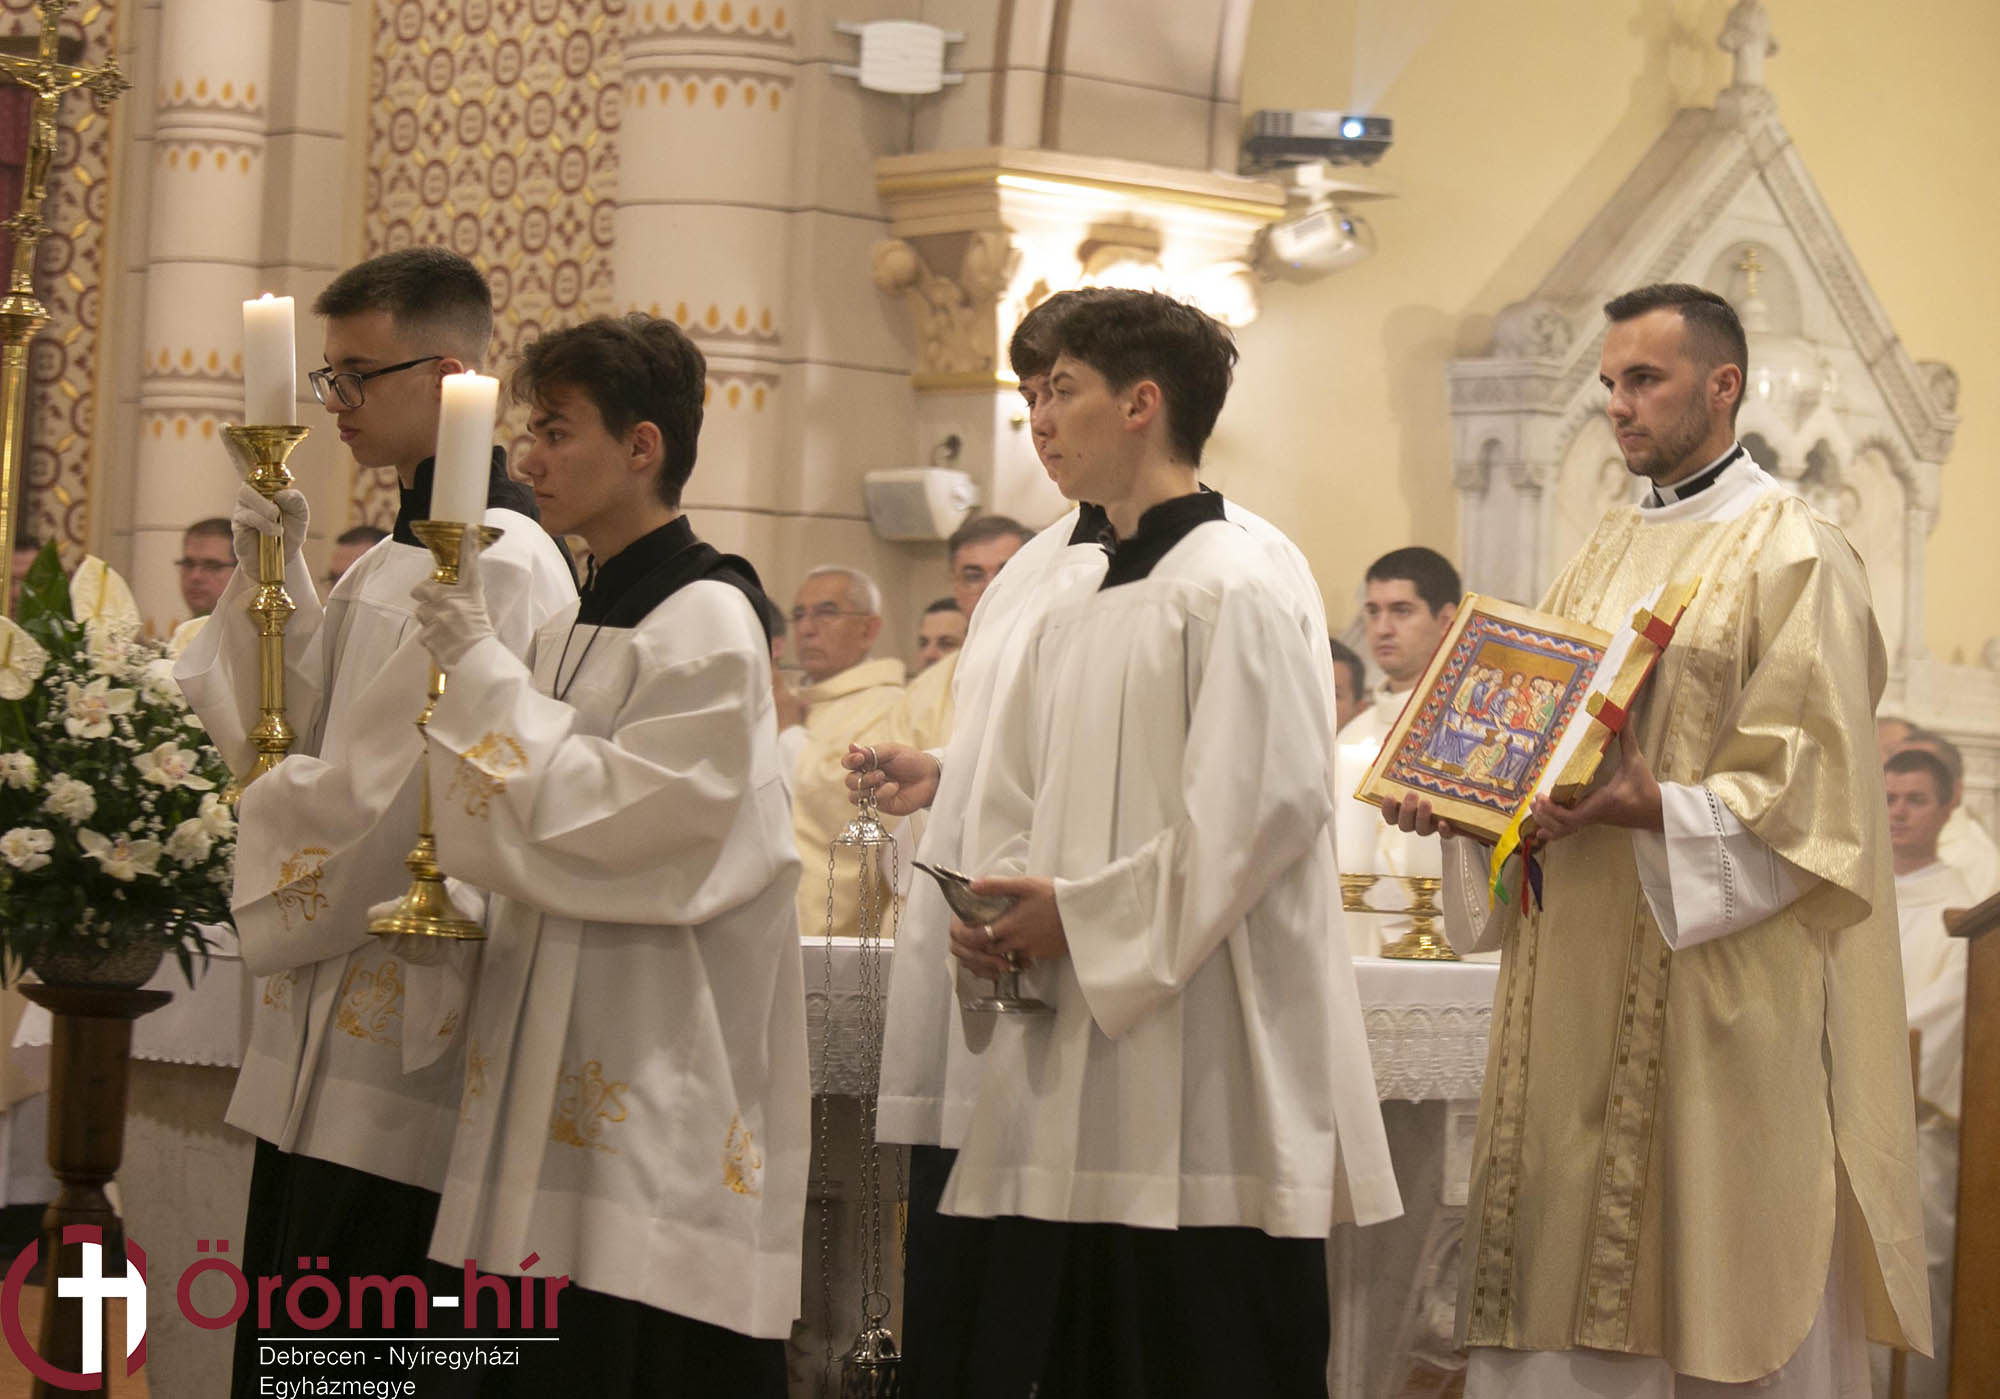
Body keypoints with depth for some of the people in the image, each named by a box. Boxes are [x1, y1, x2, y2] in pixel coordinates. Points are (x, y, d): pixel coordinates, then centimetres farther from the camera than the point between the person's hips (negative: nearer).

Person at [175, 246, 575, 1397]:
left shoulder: (496, 564, -16)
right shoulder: (400, 557, 16)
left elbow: (379, 795, -20)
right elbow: (290, 730, 18)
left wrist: (252, 828, -3)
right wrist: (274, 578, 7)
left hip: (394, 1033, -10)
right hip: (325, 1042, 10)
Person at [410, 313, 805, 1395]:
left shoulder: (707, 624, -10)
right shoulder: (575, 627, 16)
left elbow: (603, 818, -18)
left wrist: (479, 665, -14)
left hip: (659, 1091, -9)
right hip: (563, 1080, 9)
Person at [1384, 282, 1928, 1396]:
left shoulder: (1795, 554, -6)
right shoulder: (1609, 553, 16)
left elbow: (1812, 788, -14)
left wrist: (1657, 811, -27)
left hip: (1722, 973, -7)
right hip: (1586, 967, 7)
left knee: (1720, 1272, -2)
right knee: (1578, 1270, 5)